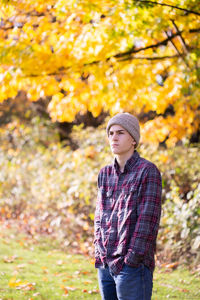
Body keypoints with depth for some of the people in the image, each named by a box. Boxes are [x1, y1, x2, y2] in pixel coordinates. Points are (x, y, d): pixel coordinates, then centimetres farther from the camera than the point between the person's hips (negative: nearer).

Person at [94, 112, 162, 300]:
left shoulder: (147, 171, -7)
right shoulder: (105, 174, 13)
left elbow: (148, 219, -12)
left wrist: (132, 259, -16)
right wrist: (99, 253, 4)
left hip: (133, 265, -6)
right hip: (105, 264, 6)